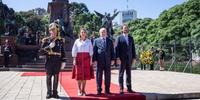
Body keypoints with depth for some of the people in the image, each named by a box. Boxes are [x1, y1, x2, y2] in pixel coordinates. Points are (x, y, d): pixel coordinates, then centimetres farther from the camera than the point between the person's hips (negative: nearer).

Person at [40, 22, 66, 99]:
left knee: (56, 77, 5)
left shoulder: (61, 40, 6)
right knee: (48, 77, 4)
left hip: (57, 61, 0)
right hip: (49, 61, 0)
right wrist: (49, 47, -16)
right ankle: (49, 93, 14)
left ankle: (55, 92, 14)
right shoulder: (46, 40, 4)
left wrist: (63, 61, 1)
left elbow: (63, 51, 6)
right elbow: (42, 50, -1)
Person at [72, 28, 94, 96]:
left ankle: (83, 90, 10)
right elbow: (74, 51, 3)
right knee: (79, 74, -1)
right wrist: (74, 59, -4)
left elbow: (91, 51, 5)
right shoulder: (77, 41, 4)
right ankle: (79, 90, 9)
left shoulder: (89, 41, 6)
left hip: (86, 58, 1)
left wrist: (91, 59, -1)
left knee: (86, 74, 0)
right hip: (79, 58, -1)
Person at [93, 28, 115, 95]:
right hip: (99, 61, -1)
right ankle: (99, 90, 10)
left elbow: (112, 51, 9)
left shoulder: (110, 41, 13)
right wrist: (94, 60, -7)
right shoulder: (96, 41, 7)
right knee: (99, 75, 2)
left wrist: (112, 59, 0)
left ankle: (107, 90, 12)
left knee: (107, 75, 4)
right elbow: (94, 51, 2)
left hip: (108, 61, 2)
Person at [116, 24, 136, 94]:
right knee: (121, 74, 1)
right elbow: (117, 48, -4)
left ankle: (129, 88, 13)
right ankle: (121, 89, 5)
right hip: (122, 59, -4)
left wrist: (134, 57, 6)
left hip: (129, 58, 4)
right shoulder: (119, 38, 1)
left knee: (129, 74, 7)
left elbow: (133, 48, 12)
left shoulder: (131, 38, 13)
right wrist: (117, 58, -12)